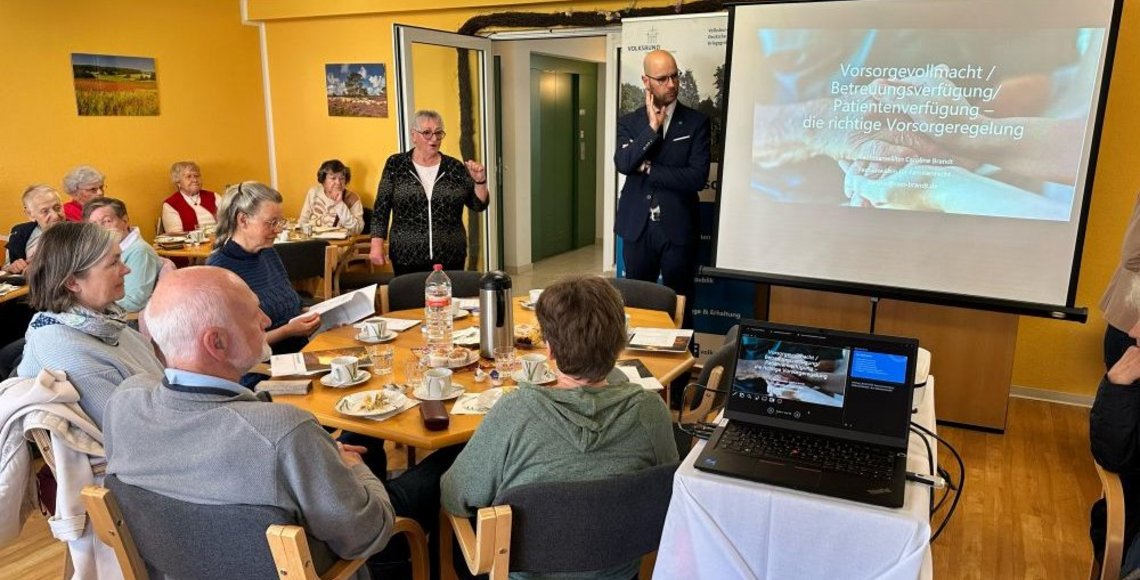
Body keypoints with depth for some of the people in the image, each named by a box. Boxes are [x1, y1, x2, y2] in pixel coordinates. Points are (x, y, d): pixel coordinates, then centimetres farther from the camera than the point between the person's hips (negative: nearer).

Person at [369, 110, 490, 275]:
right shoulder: (396, 164, 2)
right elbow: (381, 208, 2)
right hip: (407, 259, -1)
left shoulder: (455, 167, 4)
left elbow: (478, 204, 6)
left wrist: (480, 181, -12)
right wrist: (377, 245, -5)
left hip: (450, 258, 1)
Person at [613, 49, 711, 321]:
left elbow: (698, 177, -12)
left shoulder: (696, 122, -1)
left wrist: (648, 169, -11)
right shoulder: (629, 122, 5)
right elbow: (623, 164, -13)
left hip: (678, 228, -2)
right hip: (637, 228, 2)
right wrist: (652, 127, -17)